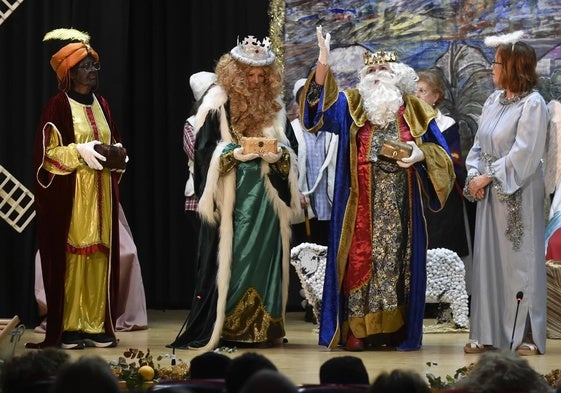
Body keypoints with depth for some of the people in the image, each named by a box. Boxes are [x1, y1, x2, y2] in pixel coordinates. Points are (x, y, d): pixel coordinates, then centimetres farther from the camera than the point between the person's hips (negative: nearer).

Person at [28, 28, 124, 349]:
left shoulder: (101, 104, 14)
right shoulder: (59, 106, -4)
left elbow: (115, 141, 23)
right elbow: (47, 152, -8)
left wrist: (117, 151, 1)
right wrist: (80, 151, -19)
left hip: (101, 193, 6)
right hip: (69, 194, -6)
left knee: (100, 255, 2)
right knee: (70, 254, -8)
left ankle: (98, 324, 6)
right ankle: (68, 327, -4)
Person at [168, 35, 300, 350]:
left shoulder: (274, 106, 11)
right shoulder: (219, 103, -1)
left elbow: (291, 149, 12)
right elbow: (206, 150, -4)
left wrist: (278, 155, -9)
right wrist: (234, 154, -19)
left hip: (267, 197, 4)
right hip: (231, 197, -4)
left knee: (265, 257, 3)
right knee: (232, 259, -5)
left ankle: (262, 328, 8)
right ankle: (225, 327, -2)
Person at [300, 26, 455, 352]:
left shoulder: (415, 111, 10)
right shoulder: (354, 106, 10)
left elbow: (440, 153, 12)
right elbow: (323, 103, -7)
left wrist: (421, 154, -10)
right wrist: (323, 63, -20)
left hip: (400, 206, 0)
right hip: (362, 205, 0)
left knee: (396, 260, 0)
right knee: (360, 260, -4)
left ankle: (394, 330, 5)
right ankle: (357, 330, -2)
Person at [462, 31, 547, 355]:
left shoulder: (533, 104, -12)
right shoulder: (494, 101, 11)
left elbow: (523, 153, -17)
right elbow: (480, 144, 13)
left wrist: (489, 177, -15)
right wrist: (474, 175, -3)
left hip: (519, 195, -7)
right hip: (490, 194, 7)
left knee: (520, 260, -3)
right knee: (489, 260, 7)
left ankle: (528, 336, 4)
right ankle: (489, 334, 12)